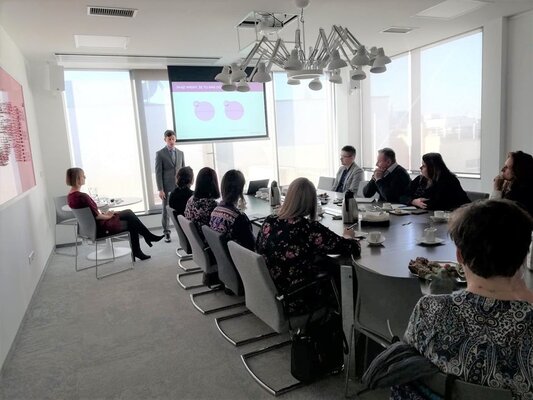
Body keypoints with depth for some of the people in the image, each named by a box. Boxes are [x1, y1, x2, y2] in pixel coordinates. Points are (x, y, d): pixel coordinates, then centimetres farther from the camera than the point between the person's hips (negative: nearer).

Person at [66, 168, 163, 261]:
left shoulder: (70, 196, 2)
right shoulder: (82, 196, -28)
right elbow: (96, 216, -22)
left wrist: (104, 214, 3)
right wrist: (107, 216, -5)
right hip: (99, 229, -9)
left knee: (129, 213, 13)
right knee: (132, 223, 7)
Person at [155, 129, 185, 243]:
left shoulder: (180, 153, 11)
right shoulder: (160, 154, -1)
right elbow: (158, 173, -5)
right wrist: (160, 189, -11)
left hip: (179, 187, 3)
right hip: (167, 187, -3)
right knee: (166, 211, 4)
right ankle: (166, 233, 14)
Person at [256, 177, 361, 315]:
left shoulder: (269, 222, -9)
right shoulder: (309, 229, -26)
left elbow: (259, 246, 11)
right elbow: (354, 249, -18)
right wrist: (347, 236, 5)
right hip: (296, 301, -6)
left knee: (325, 264, 23)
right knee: (338, 270, 18)